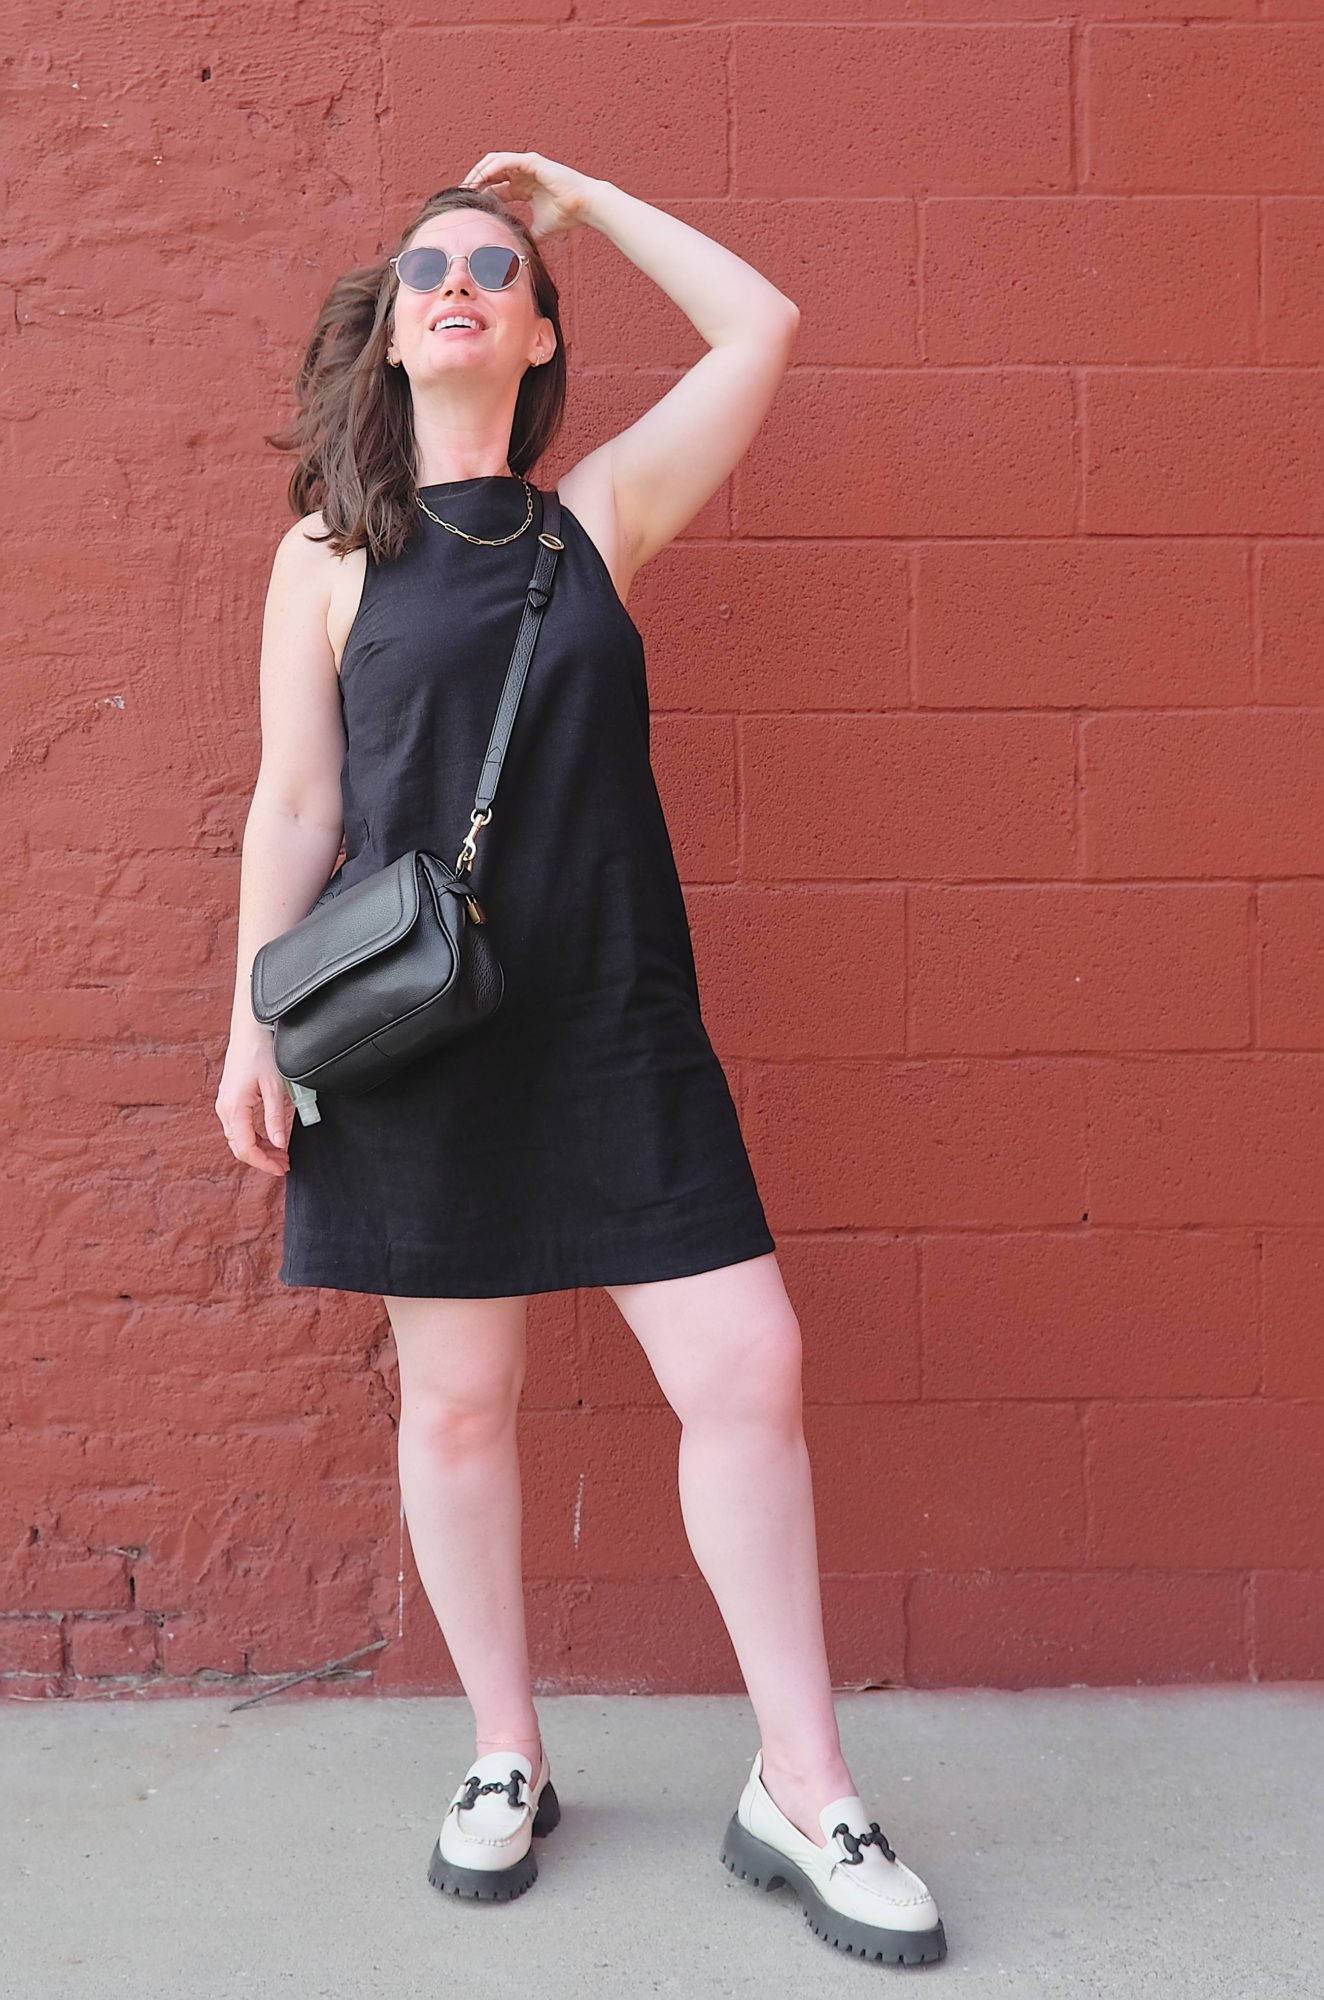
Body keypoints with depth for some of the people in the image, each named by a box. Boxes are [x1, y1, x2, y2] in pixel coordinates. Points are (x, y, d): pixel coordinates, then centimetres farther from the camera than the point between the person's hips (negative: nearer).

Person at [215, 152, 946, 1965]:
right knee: (456, 1401, 7)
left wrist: (574, 195, 14)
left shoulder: (600, 514, 9)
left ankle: (802, 1793, 12)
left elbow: (760, 325, 7)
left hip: (620, 1023, 1)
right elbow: (295, 808, 5)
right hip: (420, 1028, -1)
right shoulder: (330, 555, 6)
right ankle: (506, 1765, 27)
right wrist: (251, 1033, 2)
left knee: (748, 1370, -4)